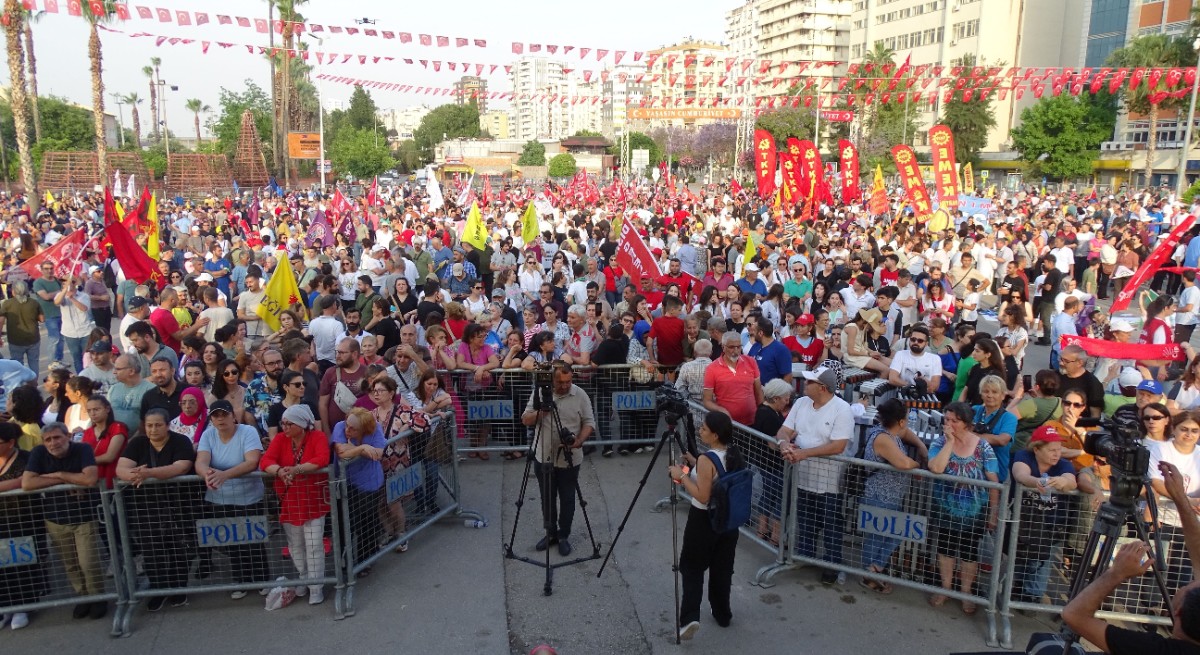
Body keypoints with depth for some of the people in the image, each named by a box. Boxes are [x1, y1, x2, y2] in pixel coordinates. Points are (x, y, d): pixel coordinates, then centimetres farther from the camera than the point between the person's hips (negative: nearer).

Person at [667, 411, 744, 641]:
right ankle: (722, 613, 31)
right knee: (722, 568, 20)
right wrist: (696, 465, 9)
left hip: (703, 521, -7)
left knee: (691, 567, 7)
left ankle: (690, 617, -4)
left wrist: (681, 476, -18)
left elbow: (702, 496, -25)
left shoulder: (706, 460, -24)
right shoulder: (735, 455, -1)